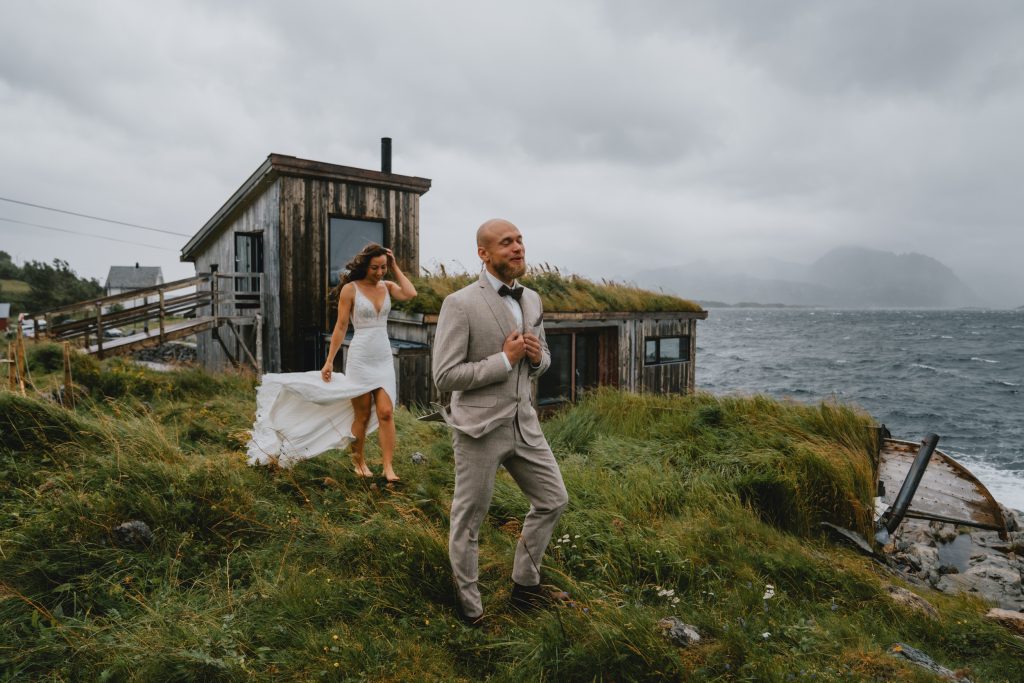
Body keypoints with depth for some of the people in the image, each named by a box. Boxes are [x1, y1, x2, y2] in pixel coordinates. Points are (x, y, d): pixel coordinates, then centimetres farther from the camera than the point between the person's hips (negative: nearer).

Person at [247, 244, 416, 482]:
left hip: (384, 359, 3)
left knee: (386, 413, -6)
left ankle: (388, 467, -3)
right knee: (362, 415, 6)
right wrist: (329, 360, -6)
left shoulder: (387, 286, 6)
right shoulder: (350, 289, -5)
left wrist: (395, 268, -5)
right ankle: (359, 462, 25)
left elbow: (410, 294, -14)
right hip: (360, 358, -3)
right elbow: (341, 326, -4)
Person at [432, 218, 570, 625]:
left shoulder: (532, 300, 7)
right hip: (479, 427, -7)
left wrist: (538, 356, -6)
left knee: (553, 500, 16)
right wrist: (504, 360, -19)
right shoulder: (460, 304, -15)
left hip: (523, 423, 7)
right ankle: (469, 604, 31)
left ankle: (525, 584, 37)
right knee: (469, 520, 9)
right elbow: (444, 376, -18)